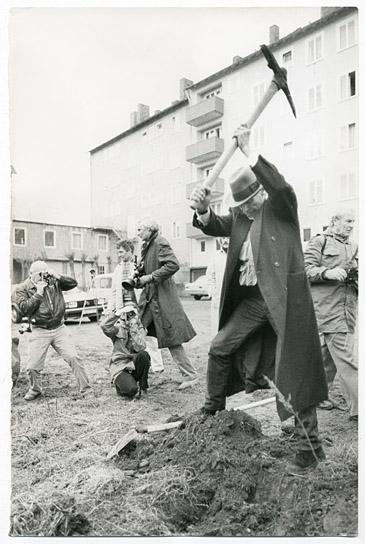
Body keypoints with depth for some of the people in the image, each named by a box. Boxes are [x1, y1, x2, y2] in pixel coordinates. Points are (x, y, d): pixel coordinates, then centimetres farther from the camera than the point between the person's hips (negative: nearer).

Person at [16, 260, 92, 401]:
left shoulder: (54, 282, 5)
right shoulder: (23, 288, -1)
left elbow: (73, 283, 0)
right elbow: (24, 309, -13)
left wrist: (57, 277, -12)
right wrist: (38, 293, -17)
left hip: (59, 329, 1)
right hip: (39, 332, -1)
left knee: (74, 357, -6)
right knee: (33, 366, 1)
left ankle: (86, 389, 5)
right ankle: (34, 390, 32)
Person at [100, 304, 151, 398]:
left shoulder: (140, 329, 6)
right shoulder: (118, 328, 0)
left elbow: (140, 348, -14)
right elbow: (104, 325, -24)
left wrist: (133, 329, -17)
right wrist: (119, 312, -28)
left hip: (134, 366, 2)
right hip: (119, 367, -2)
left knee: (144, 355, -31)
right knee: (131, 390, -29)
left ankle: (142, 387, -10)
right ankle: (120, 383, 10)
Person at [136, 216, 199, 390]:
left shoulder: (160, 243, -12)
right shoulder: (146, 246, 15)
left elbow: (173, 265, -25)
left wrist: (150, 277, -21)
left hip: (162, 297, -9)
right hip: (149, 296, 9)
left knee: (171, 339, -4)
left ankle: (191, 375, 9)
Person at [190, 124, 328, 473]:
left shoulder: (281, 206, -4)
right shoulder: (240, 215, 13)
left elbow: (279, 185, -24)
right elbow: (215, 227, 4)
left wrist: (248, 152, -24)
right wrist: (202, 209, -17)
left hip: (285, 297, -6)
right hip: (252, 299, 6)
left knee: (296, 371, -2)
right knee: (220, 347, 8)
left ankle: (310, 446, 12)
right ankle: (213, 406, 32)